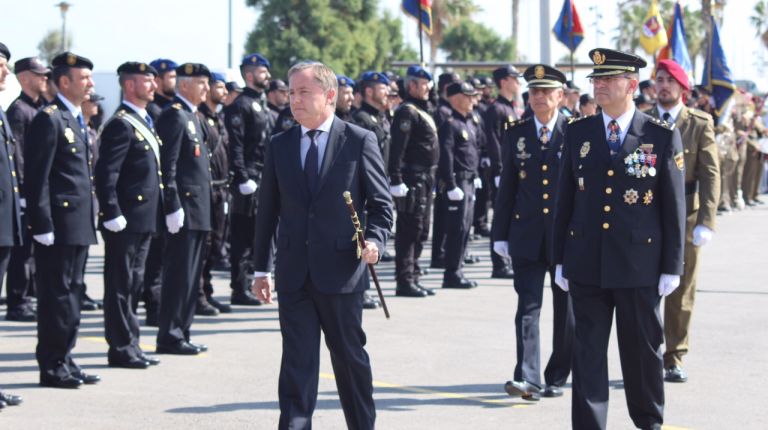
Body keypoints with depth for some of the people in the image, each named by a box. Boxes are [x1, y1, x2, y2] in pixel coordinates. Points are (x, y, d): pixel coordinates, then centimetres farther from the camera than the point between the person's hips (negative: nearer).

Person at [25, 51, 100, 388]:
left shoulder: (77, 120, 17)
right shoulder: (49, 120, -11)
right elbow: (37, 179, -16)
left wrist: (89, 220, 18)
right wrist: (42, 225, -19)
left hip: (79, 226, 9)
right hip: (58, 226, -9)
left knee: (71, 292, 13)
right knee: (56, 294, -3)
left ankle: (64, 361, 19)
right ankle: (52, 367, 3)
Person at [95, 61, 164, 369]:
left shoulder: (145, 122, 17)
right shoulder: (121, 125, -14)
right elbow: (105, 174, -19)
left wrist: (159, 211, 19)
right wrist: (112, 216, -22)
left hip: (144, 219, 10)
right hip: (127, 220, -10)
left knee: (133, 284, 14)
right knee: (121, 285, -3)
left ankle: (130, 345, 20)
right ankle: (121, 349, 2)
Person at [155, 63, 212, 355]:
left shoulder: (191, 116, 19)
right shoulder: (174, 116, -12)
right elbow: (167, 166, -19)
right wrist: (173, 207, -22)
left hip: (197, 211, 10)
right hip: (184, 210, -10)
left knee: (190, 276, 13)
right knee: (179, 275, -6)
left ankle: (180, 334, 18)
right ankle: (169, 337, -2)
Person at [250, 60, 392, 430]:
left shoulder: (360, 141, -1)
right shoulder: (279, 146, 8)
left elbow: (381, 202, 2)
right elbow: (267, 211, 11)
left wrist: (374, 240, -17)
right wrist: (261, 268, 9)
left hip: (341, 272, -2)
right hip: (293, 274, 2)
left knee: (350, 357, 9)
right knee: (297, 361, 1)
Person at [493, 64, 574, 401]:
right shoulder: (517, 134, 7)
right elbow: (507, 187, 9)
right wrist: (500, 234, 6)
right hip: (527, 235, 1)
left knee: (566, 310, 8)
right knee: (528, 306, -7)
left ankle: (557, 377, 19)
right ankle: (528, 378, -13)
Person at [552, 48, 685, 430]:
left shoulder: (662, 137, -2)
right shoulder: (577, 133, 6)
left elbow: (674, 207, -1)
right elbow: (565, 199, 9)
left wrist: (672, 266, -4)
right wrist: (560, 259, 7)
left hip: (639, 265, -2)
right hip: (587, 265, 2)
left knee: (642, 351, 10)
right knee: (588, 352, 3)